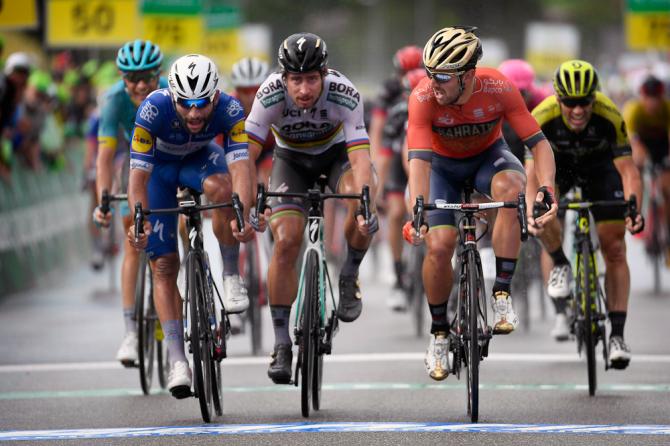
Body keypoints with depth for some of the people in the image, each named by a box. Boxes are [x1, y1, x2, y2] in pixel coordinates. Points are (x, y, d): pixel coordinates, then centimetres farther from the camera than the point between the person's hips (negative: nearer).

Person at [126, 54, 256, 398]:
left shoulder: (229, 110, -33)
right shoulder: (154, 109, -37)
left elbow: (239, 166, -42)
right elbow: (138, 174, -36)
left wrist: (242, 216, -57)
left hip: (200, 158, 1)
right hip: (158, 165, -1)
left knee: (221, 188, -35)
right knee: (164, 265, -10)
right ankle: (177, 360, -8)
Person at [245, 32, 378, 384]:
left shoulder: (344, 95, -34)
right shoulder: (271, 94, -32)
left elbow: (360, 157, -40)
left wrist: (365, 205, -55)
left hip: (337, 152, -1)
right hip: (292, 158, 1)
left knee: (361, 209, -33)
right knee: (286, 242, -16)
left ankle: (350, 277, -4)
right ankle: (281, 344, -6)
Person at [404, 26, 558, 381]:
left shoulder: (499, 89, -30)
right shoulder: (423, 98, -31)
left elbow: (538, 142, -28)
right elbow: (419, 159, -38)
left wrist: (546, 187, -44)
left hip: (488, 156, 0)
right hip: (443, 164, 0)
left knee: (510, 186, -35)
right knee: (439, 245, -18)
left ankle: (501, 294, -27)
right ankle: (439, 333, 7)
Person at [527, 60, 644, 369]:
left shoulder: (610, 117, -35)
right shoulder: (542, 118, -34)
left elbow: (627, 169, -34)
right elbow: (533, 168, -35)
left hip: (600, 166, 0)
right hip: (558, 163, 0)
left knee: (614, 248, -8)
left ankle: (617, 335, -5)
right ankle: (561, 265, -3)